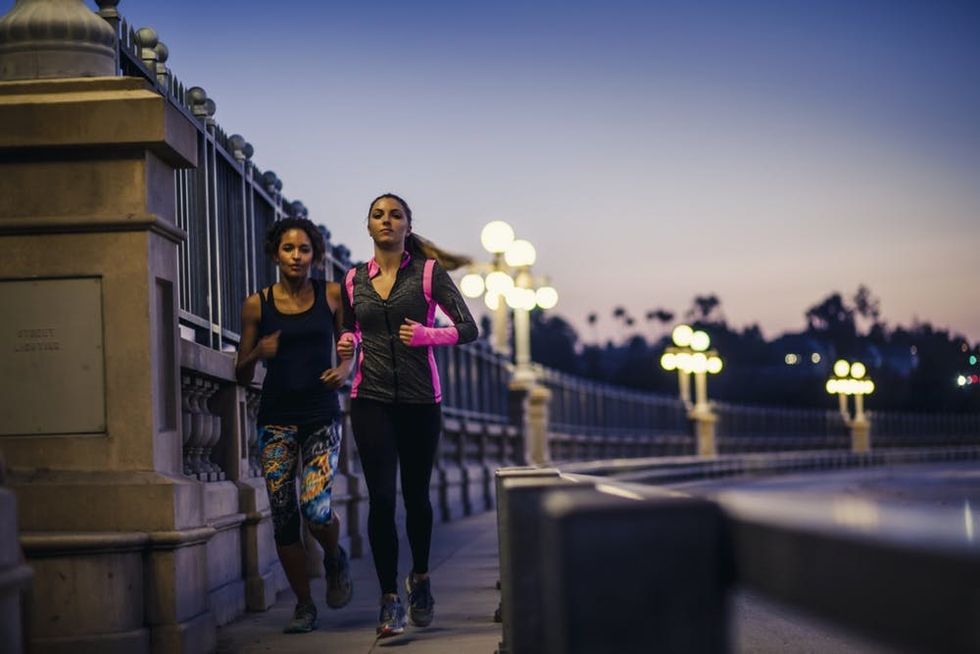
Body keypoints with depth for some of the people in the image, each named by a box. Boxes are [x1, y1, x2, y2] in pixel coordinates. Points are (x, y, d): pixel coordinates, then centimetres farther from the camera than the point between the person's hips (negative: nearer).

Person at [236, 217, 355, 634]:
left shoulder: (332, 295, 2)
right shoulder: (257, 305, 3)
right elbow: (241, 375, 7)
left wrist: (344, 369, -10)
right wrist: (258, 354, -13)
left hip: (321, 416, -1)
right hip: (277, 418, 1)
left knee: (316, 510, -17)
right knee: (283, 518, 0)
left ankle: (335, 558, 17)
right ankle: (304, 606, 16)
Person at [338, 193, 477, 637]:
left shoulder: (429, 272, 0)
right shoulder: (354, 280, 8)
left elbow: (468, 329, -5)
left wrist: (426, 334, -21)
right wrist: (347, 343, 1)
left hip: (420, 400, -1)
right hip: (371, 400, 1)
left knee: (415, 494, 10)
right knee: (381, 496, -9)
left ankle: (420, 578, 35)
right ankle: (389, 601, -5)